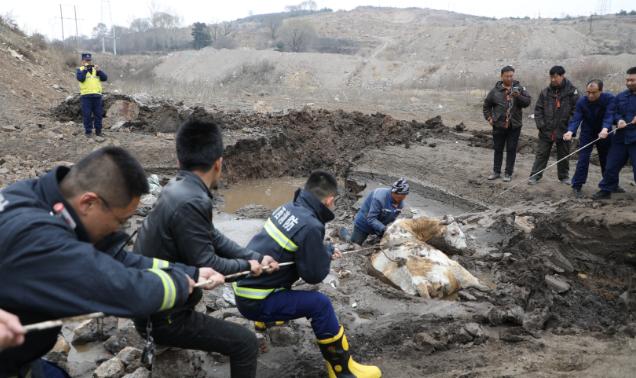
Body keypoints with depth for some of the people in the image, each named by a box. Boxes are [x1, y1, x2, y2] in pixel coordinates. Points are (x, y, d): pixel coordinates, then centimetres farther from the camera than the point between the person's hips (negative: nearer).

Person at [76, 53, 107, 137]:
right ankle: (88, 131, 6)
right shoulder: (80, 69, 9)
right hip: (85, 96, -3)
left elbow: (105, 78, 4)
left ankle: (98, 130, 16)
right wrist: (85, 70, -14)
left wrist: (99, 70, -9)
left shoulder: (96, 68, 18)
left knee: (98, 114, 5)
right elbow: (80, 78, -11)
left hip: (97, 95, 3)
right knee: (87, 114, -2)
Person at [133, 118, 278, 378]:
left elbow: (214, 238, 7)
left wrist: (256, 257, 2)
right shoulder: (190, 202, -31)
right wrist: (246, 265, -8)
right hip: (162, 315, -9)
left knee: (196, 294, 38)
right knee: (246, 343, -6)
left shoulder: (179, 189, -1)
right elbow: (207, 266, -25)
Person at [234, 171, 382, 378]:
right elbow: (315, 275, -14)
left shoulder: (288, 208, 1)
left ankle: (268, 319, 50)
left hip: (244, 284, 9)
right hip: (254, 301, -9)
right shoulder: (310, 226, -23)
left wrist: (325, 250, 15)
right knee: (320, 304, -12)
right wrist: (328, 252, 3)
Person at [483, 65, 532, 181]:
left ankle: (508, 173, 13)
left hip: (514, 126, 0)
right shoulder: (495, 90, 1)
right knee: (498, 149, 10)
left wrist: (518, 96, -24)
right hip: (499, 125, 1)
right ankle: (496, 172, 22)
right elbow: (486, 105, 11)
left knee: (511, 150, 4)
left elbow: (527, 101, -8)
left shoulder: (519, 88, 1)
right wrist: (489, 118, 2)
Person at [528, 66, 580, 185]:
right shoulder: (545, 92, 1)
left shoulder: (571, 91, -5)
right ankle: (535, 175, 11)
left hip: (564, 131, -1)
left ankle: (564, 176, 27)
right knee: (541, 153, 5)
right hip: (546, 130, 1)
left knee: (563, 155, 13)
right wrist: (540, 124, -6)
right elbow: (538, 109, 5)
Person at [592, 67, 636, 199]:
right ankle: (606, 190, 21)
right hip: (620, 138, 4)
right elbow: (613, 113, 11)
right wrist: (619, 120, -11)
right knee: (611, 166, 8)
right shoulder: (620, 97, 11)